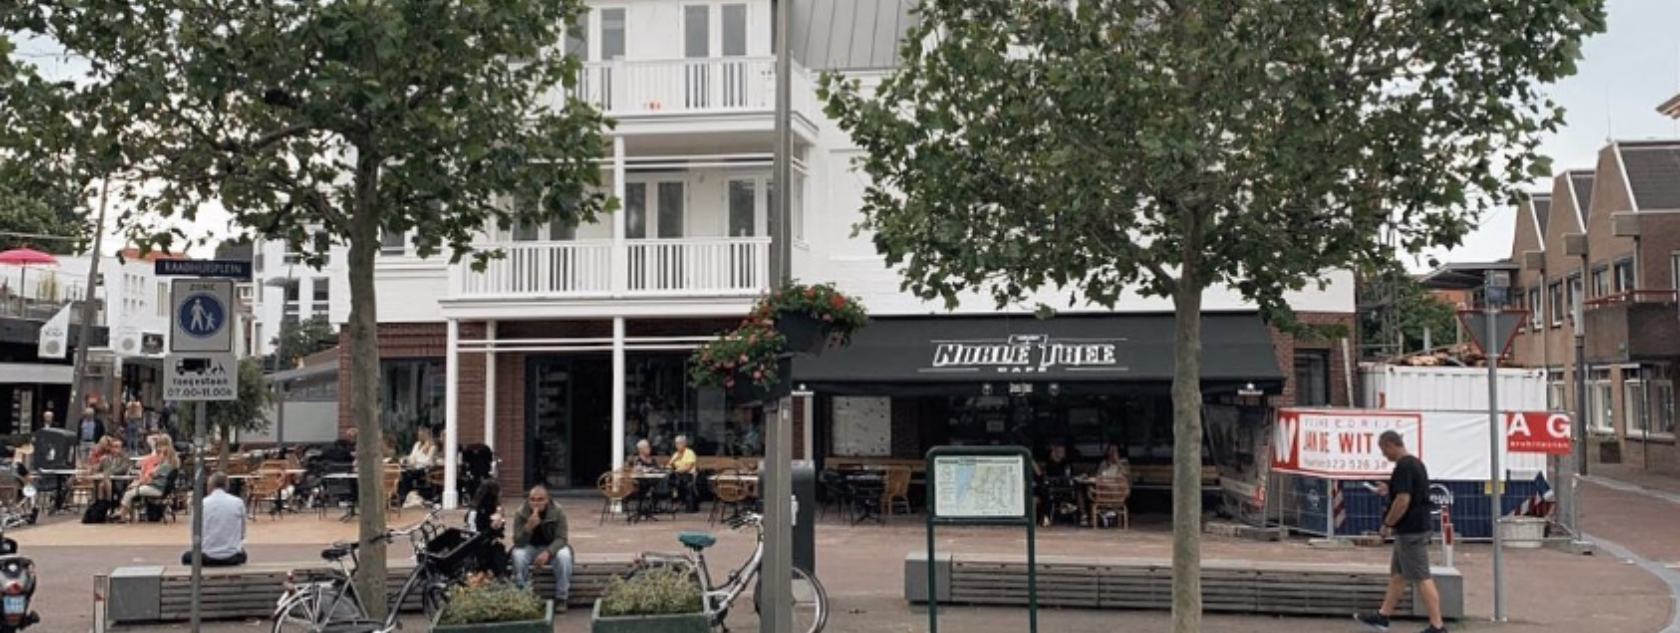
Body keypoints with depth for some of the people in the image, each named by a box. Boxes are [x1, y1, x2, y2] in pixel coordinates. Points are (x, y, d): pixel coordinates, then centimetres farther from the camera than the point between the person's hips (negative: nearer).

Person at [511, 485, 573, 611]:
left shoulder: (558, 512, -17)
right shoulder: (520, 514, -16)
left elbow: (561, 539, -18)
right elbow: (518, 542, -20)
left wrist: (547, 552, -38)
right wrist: (529, 527, -40)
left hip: (552, 548, 0)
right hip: (530, 548, 0)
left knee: (564, 555, -33)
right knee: (518, 555, -32)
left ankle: (561, 598, -18)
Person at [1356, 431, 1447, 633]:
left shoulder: (1403, 467, -20)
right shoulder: (1415, 463, 13)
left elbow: (1403, 501, -25)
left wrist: (1387, 524, -15)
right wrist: (1389, 490, 15)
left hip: (1410, 532, -11)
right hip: (1414, 528, 11)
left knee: (1421, 578, -7)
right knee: (1397, 574, 17)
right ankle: (1383, 616, 25)